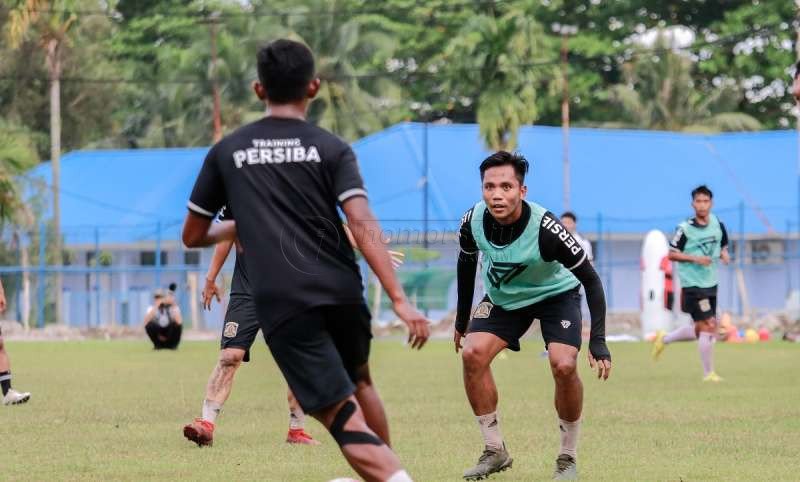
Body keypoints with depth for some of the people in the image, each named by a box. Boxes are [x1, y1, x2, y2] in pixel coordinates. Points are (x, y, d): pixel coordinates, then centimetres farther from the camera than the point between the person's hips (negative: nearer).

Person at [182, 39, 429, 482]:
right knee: (359, 383, 31)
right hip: (341, 293, 2)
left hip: (282, 305, -2)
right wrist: (399, 299, -14)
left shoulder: (226, 153, 9)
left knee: (345, 418, -6)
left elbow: (193, 236, 16)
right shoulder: (330, 148, 4)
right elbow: (362, 224, -10)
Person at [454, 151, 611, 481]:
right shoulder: (473, 221, -23)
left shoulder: (545, 228, -35)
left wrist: (598, 341, -31)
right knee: (472, 354, -16)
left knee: (564, 366, -23)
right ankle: (495, 451, 0)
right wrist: (462, 320, 8)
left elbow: (591, 280, -26)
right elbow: (466, 263, 2)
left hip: (556, 294, -4)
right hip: (502, 296, 4)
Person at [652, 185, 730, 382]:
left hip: (710, 284, 7)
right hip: (692, 285, -7)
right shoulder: (685, 229, -13)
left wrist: (724, 255, -4)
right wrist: (695, 258, -20)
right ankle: (708, 373, -1)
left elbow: (723, 246, 19)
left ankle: (664, 339, 38)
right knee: (708, 326, -12)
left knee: (700, 330, 15)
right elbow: (672, 254, -7)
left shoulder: (718, 225, 3)